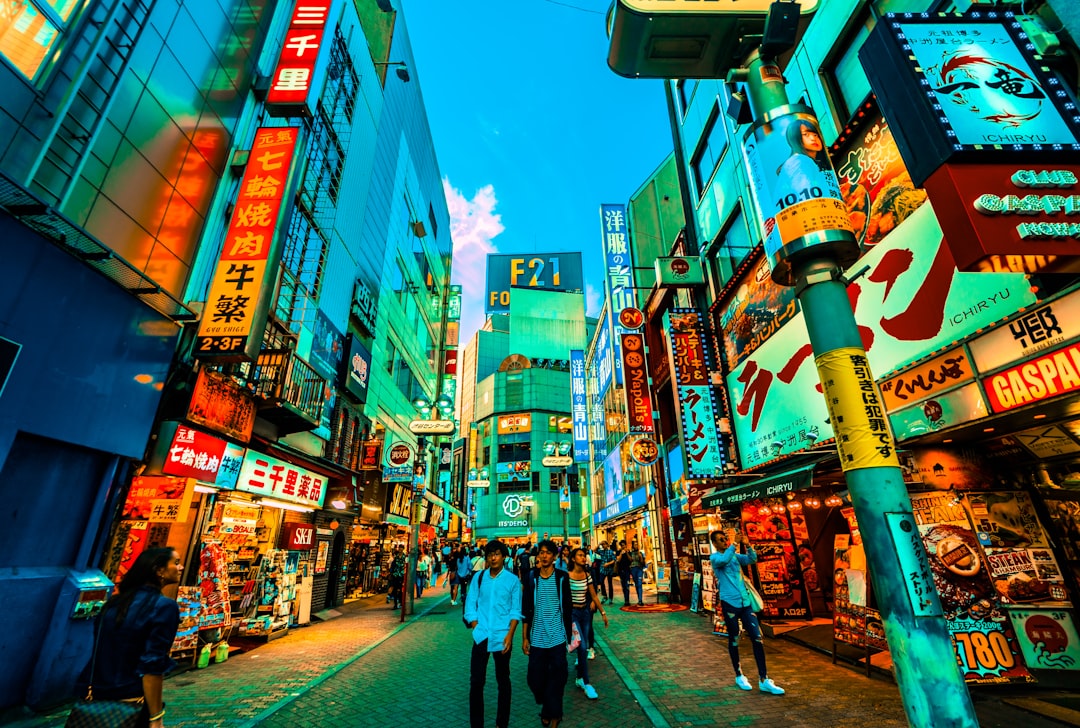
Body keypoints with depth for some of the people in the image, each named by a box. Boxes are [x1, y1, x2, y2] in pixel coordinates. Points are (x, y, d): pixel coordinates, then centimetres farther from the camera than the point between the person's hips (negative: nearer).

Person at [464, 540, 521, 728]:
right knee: (476, 681, 5)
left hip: (501, 637, -1)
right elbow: (470, 605, 4)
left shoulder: (513, 580, -5)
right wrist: (476, 628, -3)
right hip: (481, 636, 1)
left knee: (503, 681, 13)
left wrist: (510, 635, -12)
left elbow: (516, 611, -3)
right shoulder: (479, 577, 1)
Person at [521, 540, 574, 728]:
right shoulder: (530, 577, -2)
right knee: (535, 677, 6)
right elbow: (525, 610, 2)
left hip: (557, 637, -1)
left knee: (557, 678, 5)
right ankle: (547, 707, 34)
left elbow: (568, 608, 3)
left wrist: (569, 634, 4)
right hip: (537, 638, 1)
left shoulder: (562, 577, -3)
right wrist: (525, 638, 1)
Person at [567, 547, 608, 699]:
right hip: (572, 613, -5)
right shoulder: (567, 576, -15)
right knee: (582, 647, -9)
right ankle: (587, 683, 2)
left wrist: (603, 613, 10)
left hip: (585, 612, 5)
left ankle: (579, 678, 27)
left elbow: (594, 596, 9)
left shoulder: (587, 575, 1)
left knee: (583, 647, 11)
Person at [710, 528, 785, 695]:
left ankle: (764, 680, 9)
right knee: (734, 640, 7)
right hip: (729, 603, -5)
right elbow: (724, 560, -27)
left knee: (757, 638, 1)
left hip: (745, 602, 5)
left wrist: (747, 544, -14)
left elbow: (752, 559, 1)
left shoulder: (735, 556, 12)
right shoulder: (715, 558, -5)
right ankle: (739, 676, 24)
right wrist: (735, 544, -27)